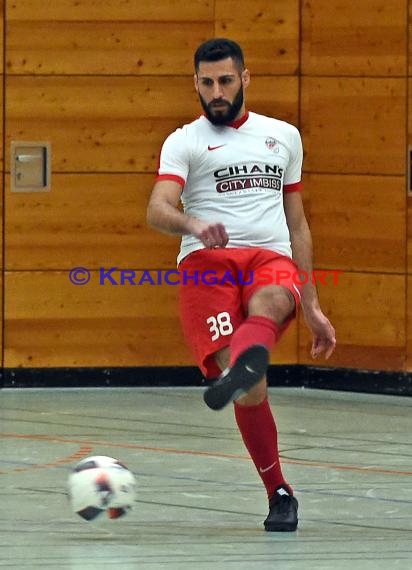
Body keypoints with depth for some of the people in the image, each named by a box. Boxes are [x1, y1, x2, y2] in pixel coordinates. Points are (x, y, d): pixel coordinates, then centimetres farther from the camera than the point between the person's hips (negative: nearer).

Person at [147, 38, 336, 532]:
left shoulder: (284, 136, 24)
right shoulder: (184, 142, 13)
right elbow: (157, 211, -4)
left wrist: (312, 306, 26)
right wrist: (192, 224, -28)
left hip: (272, 261, 1)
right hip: (207, 263, -1)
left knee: (266, 306, -38)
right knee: (250, 389, -20)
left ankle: (237, 372, -71)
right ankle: (279, 493, -5)